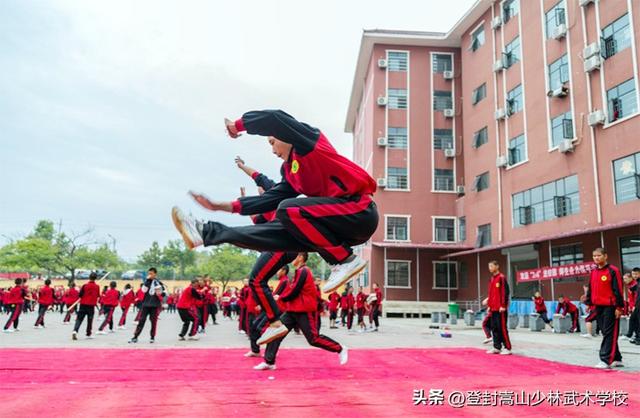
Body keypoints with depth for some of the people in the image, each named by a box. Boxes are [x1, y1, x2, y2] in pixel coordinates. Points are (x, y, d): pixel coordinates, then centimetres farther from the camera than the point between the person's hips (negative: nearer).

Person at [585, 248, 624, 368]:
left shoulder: (613, 271, -8)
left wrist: (619, 307, -13)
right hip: (598, 307, 7)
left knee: (610, 334, -4)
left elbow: (618, 290, -11)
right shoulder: (593, 272, 12)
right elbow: (591, 289, 17)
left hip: (610, 307, -7)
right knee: (606, 333, 12)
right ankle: (617, 359, 23)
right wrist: (589, 303, 12)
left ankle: (606, 360, -5)